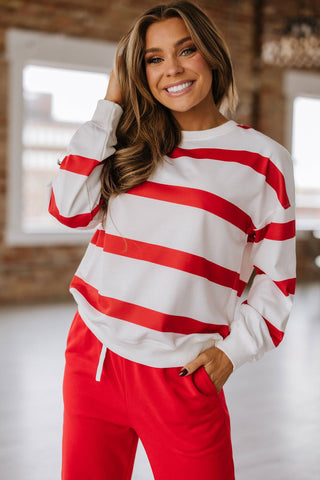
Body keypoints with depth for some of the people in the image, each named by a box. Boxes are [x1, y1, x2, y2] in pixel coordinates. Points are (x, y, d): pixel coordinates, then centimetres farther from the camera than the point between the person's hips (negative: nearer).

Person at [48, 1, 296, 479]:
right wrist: (110, 104, 0)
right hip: (92, 358, 3)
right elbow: (69, 208, -6)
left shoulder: (263, 160, 1)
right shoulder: (128, 143, 10)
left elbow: (276, 276, 5)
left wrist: (232, 350, -6)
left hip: (183, 379, -3)